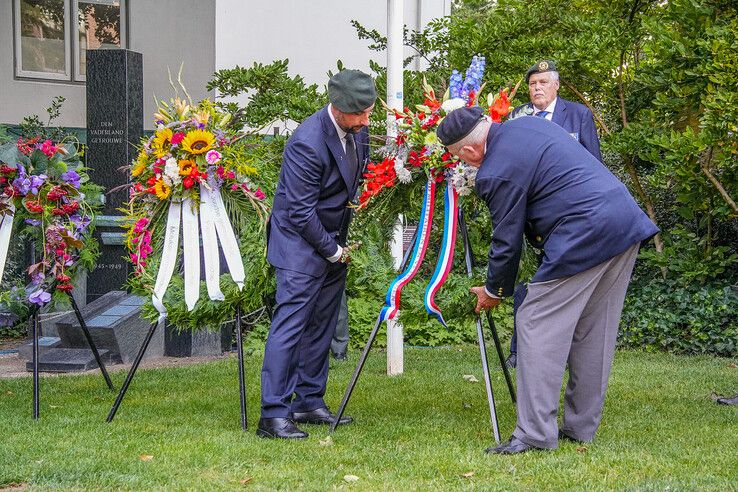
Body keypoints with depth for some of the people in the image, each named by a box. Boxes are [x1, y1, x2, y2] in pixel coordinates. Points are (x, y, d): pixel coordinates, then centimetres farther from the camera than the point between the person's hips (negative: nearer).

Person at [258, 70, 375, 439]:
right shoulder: (308, 143, -26)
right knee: (290, 323, -11)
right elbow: (301, 212, -22)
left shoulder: (358, 130, -1)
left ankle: (309, 402, 19)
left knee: (321, 326, 11)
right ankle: (273, 415, -12)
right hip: (302, 242, -8)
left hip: (334, 242, 8)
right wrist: (333, 250, -12)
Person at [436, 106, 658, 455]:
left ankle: (535, 433, -6)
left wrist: (494, 291, 14)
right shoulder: (529, 123, 16)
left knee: (537, 326, -3)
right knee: (594, 331, 15)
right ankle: (581, 427, 21)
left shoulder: (497, 174, -9)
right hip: (627, 223, 10)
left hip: (584, 237, -10)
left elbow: (507, 242, -2)